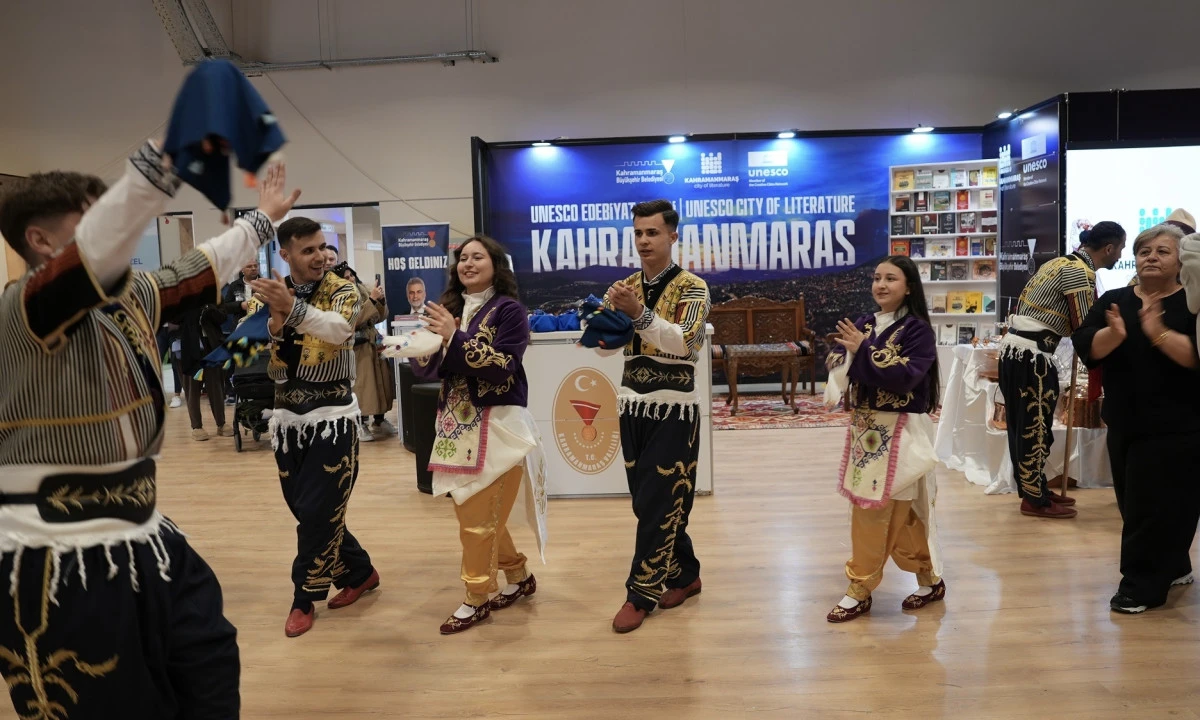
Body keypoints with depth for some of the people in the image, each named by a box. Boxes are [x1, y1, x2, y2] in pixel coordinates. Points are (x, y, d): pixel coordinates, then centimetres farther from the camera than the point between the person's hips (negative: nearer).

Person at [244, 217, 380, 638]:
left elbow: (338, 329, -30)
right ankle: (359, 573, 31)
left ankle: (305, 598, 17)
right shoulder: (267, 294, 5)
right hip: (287, 416, 5)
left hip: (332, 416, -5)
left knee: (318, 512, -2)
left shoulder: (343, 291, -7)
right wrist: (274, 321, -27)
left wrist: (292, 307, -47)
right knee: (305, 509, 12)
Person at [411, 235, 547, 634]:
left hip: (498, 426, -7)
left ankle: (476, 599, 14)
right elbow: (426, 370, 7)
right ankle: (519, 577, 32)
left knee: (479, 519, -2)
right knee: (474, 515, 14)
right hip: (457, 425, 7)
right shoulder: (450, 308, 9)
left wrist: (455, 338, -25)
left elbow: (502, 367, -18)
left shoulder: (509, 310, -8)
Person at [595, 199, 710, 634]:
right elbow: (603, 348, 0)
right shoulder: (625, 288, 8)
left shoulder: (692, 288, -7)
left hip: (673, 409, -6)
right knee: (649, 503, 13)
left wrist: (640, 313, -33)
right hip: (633, 406, 6)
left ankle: (641, 594, 8)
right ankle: (685, 574, 29)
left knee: (658, 505, -2)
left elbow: (686, 343, -23)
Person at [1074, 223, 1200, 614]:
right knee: (1134, 503, 13)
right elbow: (1086, 347, -7)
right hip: (1125, 423, 5)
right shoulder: (1113, 300, 6)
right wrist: (1114, 334, -26)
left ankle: (1143, 585, 8)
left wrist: (1159, 334, -31)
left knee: (1157, 504, -2)